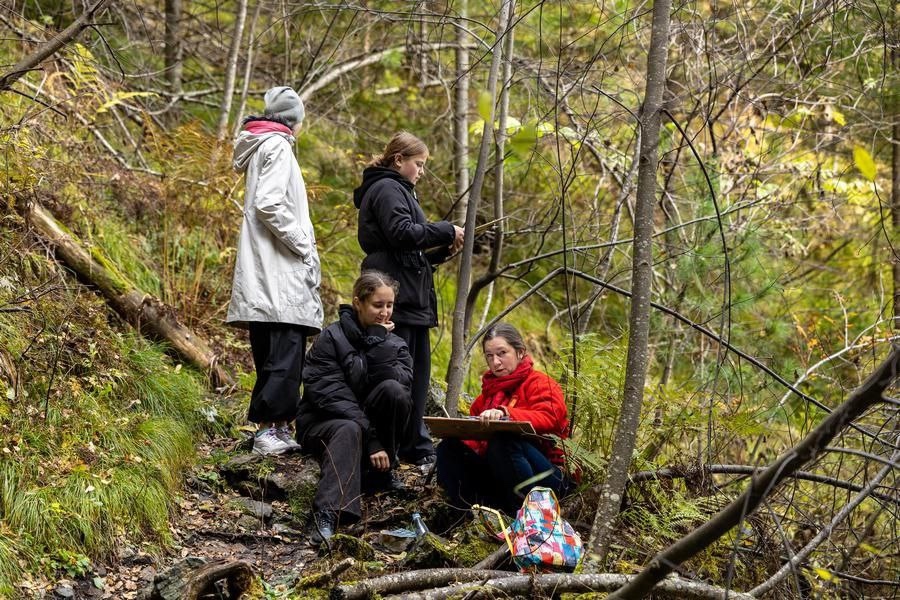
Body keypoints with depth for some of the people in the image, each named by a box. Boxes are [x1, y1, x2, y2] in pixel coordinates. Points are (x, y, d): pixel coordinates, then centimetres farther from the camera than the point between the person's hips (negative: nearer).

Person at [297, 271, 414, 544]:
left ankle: (379, 472, -10)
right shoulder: (331, 338, -10)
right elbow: (330, 395, -20)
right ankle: (327, 514, -56)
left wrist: (377, 340, -20)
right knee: (349, 431, -39)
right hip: (321, 422, -4)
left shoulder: (394, 343, 5)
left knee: (393, 390, -25)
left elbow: (400, 379, -16)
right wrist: (370, 441, -26)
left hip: (367, 421, 4)